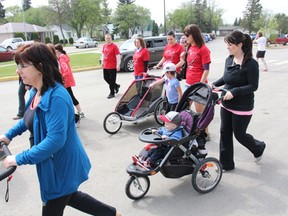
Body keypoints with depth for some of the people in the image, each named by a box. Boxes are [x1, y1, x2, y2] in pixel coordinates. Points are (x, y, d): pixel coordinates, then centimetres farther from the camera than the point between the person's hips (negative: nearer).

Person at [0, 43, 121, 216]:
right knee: (69, 196, 28)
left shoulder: (56, 97, -29)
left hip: (62, 166, -10)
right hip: (53, 164, 10)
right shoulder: (36, 92, 0)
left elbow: (56, 139, -34)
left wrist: (20, 159, -27)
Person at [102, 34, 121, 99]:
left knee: (112, 80, -1)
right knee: (106, 78, 14)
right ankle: (116, 86, 34)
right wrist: (102, 61, 20)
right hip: (105, 66, 7)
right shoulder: (104, 46, 9)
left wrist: (118, 65, -18)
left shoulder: (114, 46, -11)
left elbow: (118, 56, -14)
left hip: (112, 66, -7)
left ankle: (112, 93, 10)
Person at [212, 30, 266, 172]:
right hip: (226, 104, 7)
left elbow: (253, 86, -17)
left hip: (242, 107, -7)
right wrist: (214, 84, 0)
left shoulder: (251, 63, -17)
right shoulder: (229, 60, 3)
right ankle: (226, 164, 23)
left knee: (239, 134, 7)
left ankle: (259, 147, 40)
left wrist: (234, 91, -27)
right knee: (225, 133, 9)